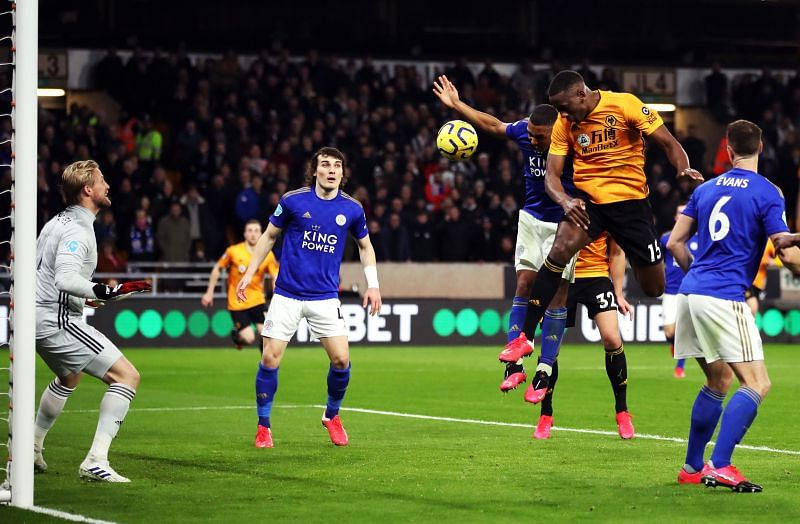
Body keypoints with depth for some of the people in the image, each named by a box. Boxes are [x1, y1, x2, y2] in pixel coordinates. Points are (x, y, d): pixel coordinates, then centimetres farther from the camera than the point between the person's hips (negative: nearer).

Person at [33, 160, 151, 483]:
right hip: (58, 321, -11)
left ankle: (32, 448, 47)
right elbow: (65, 277, -32)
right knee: (127, 376, -14)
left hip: (41, 319, 11)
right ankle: (96, 461, -21)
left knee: (69, 378, 37)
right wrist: (105, 292, -41)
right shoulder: (78, 230, -18)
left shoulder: (59, 222, 13)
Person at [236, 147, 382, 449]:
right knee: (270, 358, -7)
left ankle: (332, 416, 20)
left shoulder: (351, 208, 0)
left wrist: (372, 284, 8)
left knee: (341, 359, -7)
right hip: (287, 296, -1)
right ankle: (263, 426, 10)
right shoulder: (293, 201, -5)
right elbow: (269, 236, 9)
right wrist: (249, 273, 5)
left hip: (325, 297, 1)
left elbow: (365, 245, 17)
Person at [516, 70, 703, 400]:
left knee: (655, 288, 2)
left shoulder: (624, 105, -11)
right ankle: (523, 338, -26)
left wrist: (684, 169, -28)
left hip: (631, 199, -1)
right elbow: (551, 174, -2)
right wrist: (563, 200, -25)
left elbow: (668, 143, -7)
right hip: (587, 197, 1)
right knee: (559, 251, -27)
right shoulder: (564, 124, 0)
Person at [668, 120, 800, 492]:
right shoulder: (766, 193, -5)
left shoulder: (705, 189, 13)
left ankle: (692, 468, 20)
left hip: (691, 294, 7)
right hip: (725, 300, -7)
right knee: (756, 385, -6)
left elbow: (674, 243, 15)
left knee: (719, 381, 19)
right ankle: (719, 467, -19)